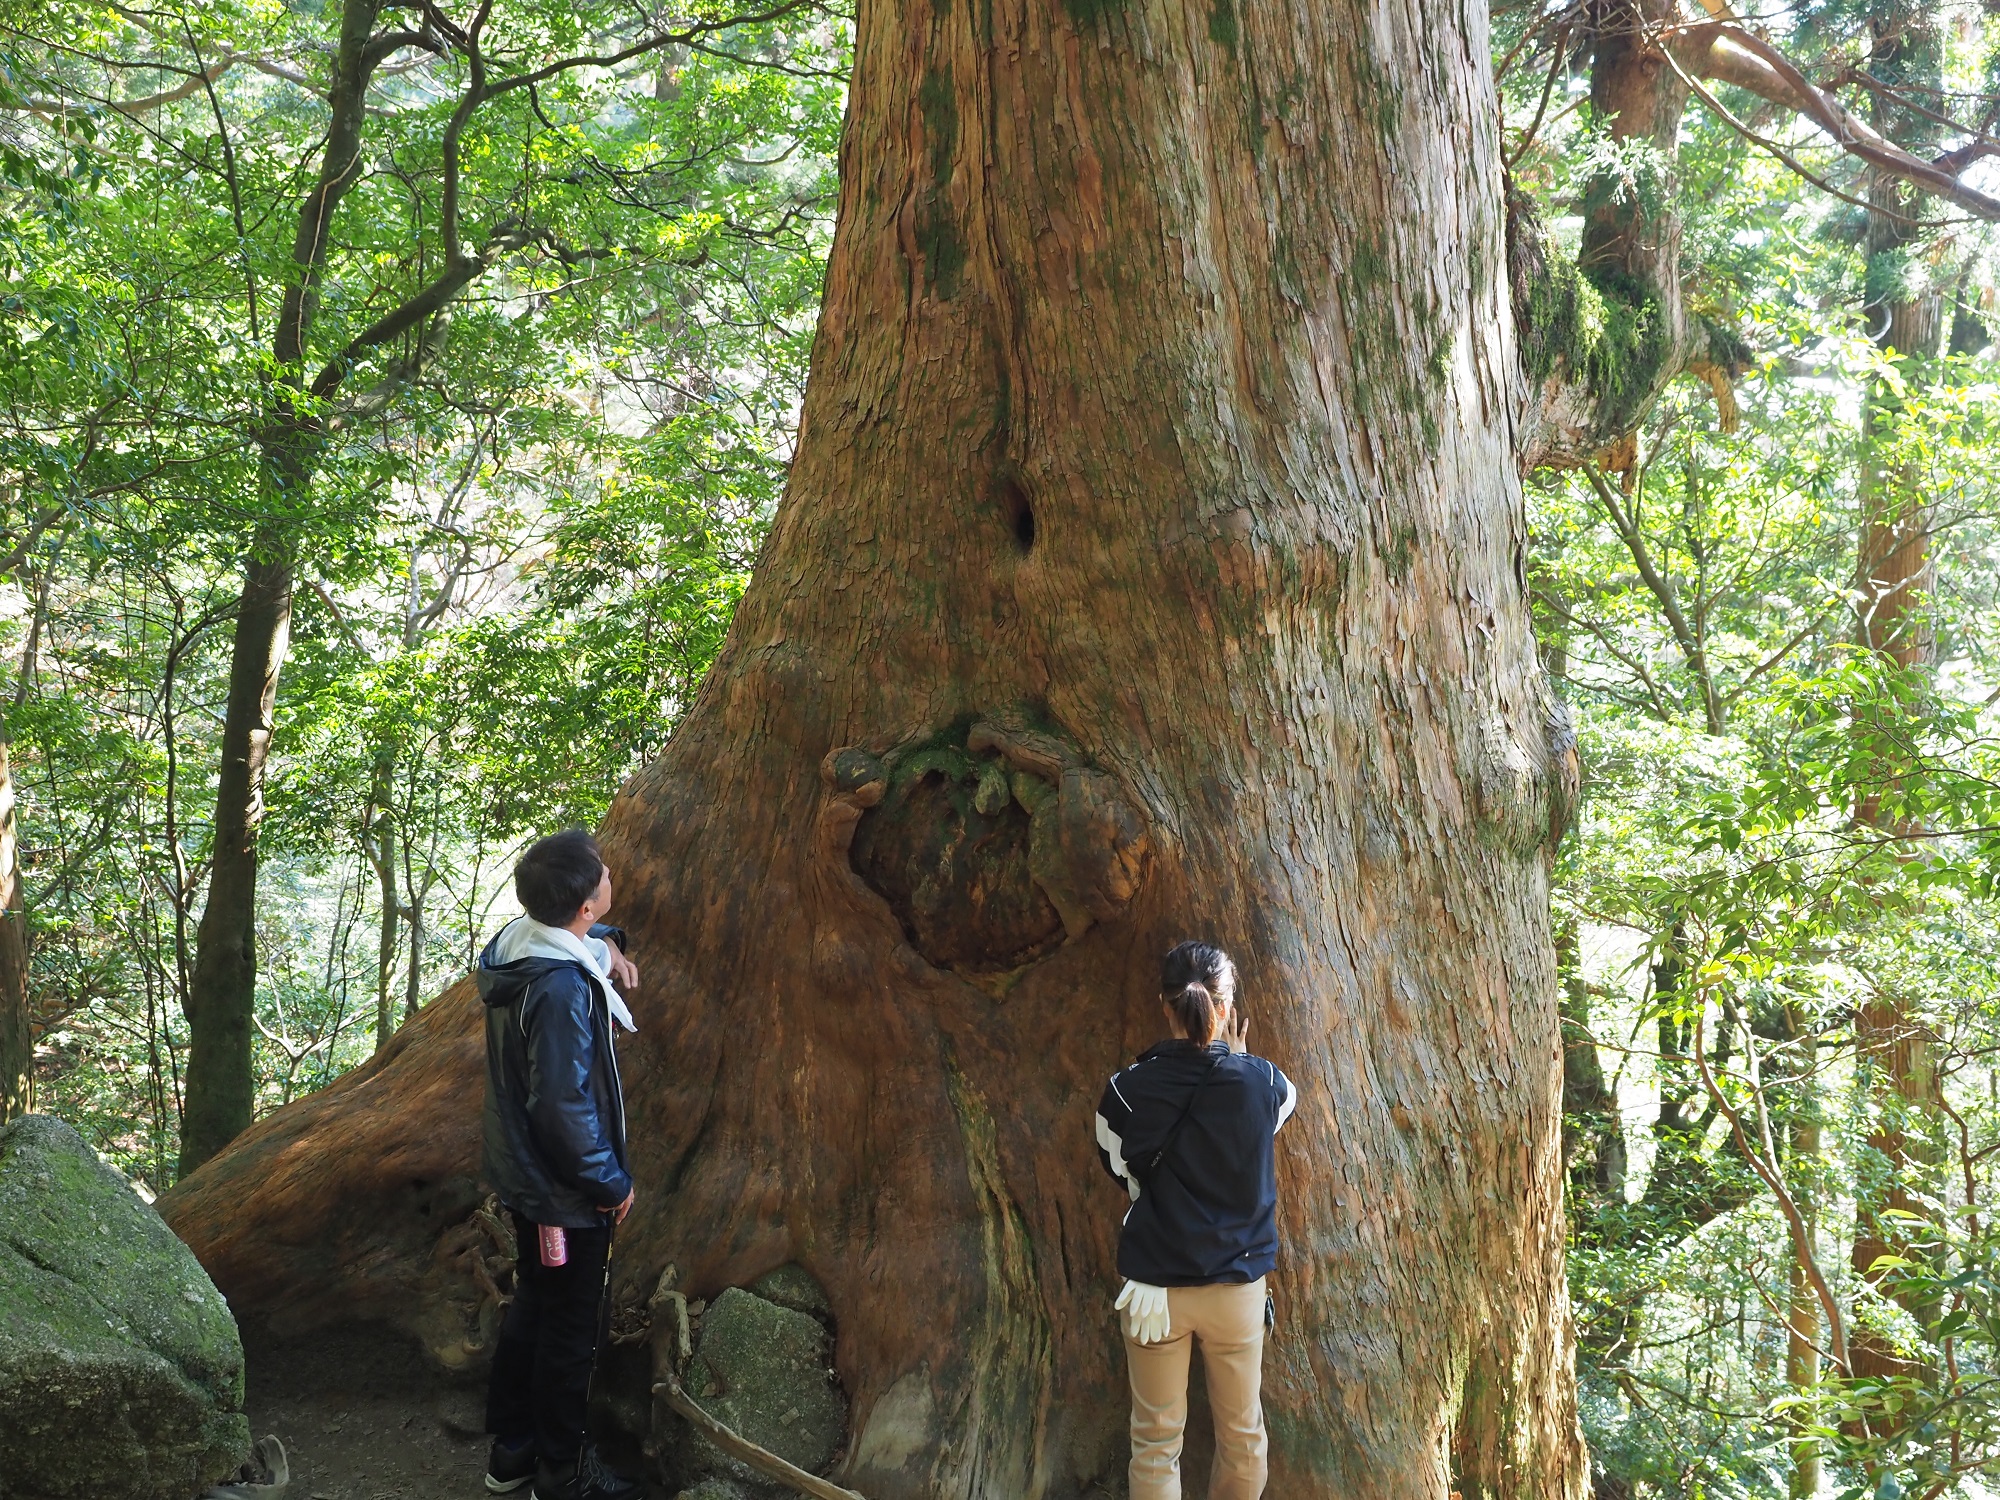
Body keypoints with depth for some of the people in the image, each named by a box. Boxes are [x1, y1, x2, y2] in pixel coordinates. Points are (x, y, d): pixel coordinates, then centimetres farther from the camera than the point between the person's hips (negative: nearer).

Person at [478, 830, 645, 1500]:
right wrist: (611, 1183, -17)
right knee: (571, 1330, 8)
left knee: (532, 1308, 23)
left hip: (522, 1178, 9)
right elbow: (566, 1110, -29)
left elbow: (578, 932, 24)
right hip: (565, 1194, -9)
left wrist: (607, 944, 3)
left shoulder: (520, 944, -2)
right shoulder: (561, 989, -31)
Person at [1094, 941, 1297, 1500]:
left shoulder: (1126, 1090, -13)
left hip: (1154, 1287, 0)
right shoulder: (1260, 1083, -12)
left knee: (1156, 1443, 10)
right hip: (1237, 1286, 1)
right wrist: (1238, 1060, 19)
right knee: (1241, 1434, 18)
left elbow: (1121, 1170, 2)